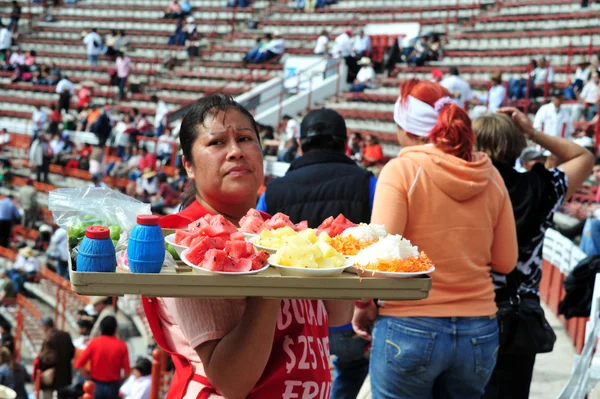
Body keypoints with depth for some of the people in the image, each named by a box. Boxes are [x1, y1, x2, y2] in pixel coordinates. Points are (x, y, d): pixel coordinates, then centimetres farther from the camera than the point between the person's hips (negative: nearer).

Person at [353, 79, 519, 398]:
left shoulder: (402, 170, -9)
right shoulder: (490, 176, 4)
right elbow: (505, 261, 9)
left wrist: (363, 303, 1)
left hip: (410, 328, -4)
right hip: (479, 333, 4)